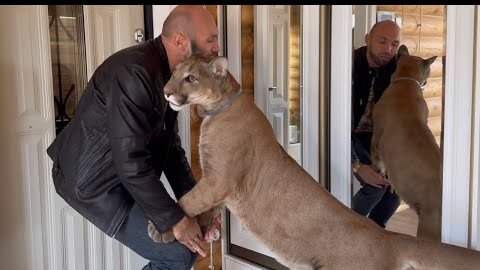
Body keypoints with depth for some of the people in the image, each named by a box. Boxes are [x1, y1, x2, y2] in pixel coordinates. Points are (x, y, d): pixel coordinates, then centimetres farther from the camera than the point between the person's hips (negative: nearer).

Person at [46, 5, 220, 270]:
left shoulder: (167, 73, 3)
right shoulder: (134, 72, -28)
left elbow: (170, 146, 6)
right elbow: (131, 162, -29)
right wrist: (175, 219, -22)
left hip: (121, 174, 9)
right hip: (93, 181, -9)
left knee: (192, 241, 11)